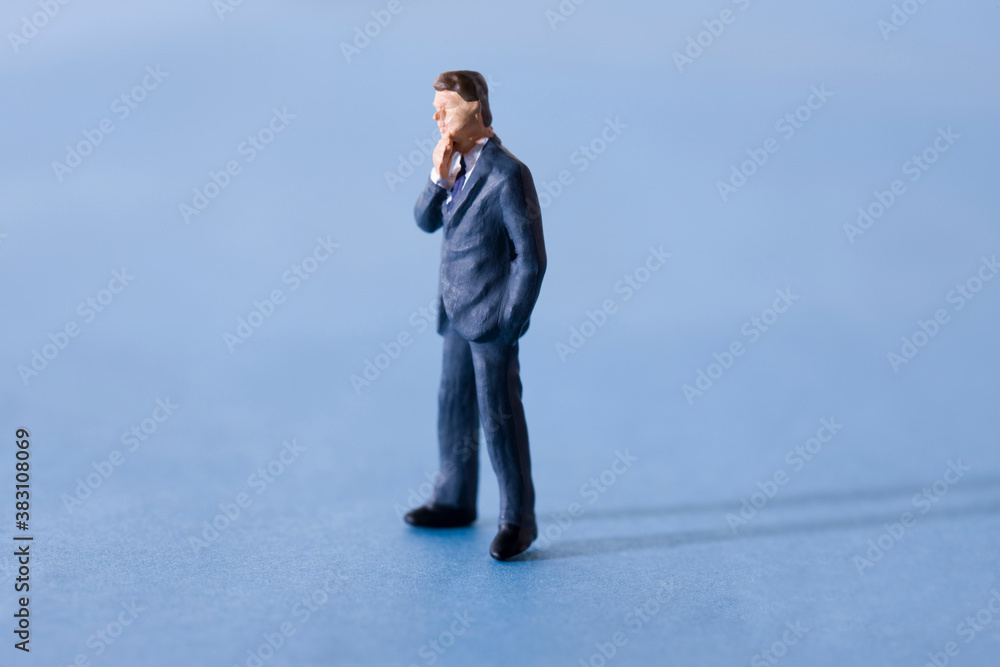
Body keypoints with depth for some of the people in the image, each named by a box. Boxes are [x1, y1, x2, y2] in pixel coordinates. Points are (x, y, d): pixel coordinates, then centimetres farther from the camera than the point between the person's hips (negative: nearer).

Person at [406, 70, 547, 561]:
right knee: (453, 408, 18)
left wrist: (511, 323, -16)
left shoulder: (507, 175, -18)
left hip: (491, 318, -9)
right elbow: (426, 221, 5)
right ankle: (454, 501, 33)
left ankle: (517, 520, 11)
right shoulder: (459, 163, 7)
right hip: (457, 315, 9)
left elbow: (531, 257, -18)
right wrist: (439, 176, -12)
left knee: (500, 417, -1)